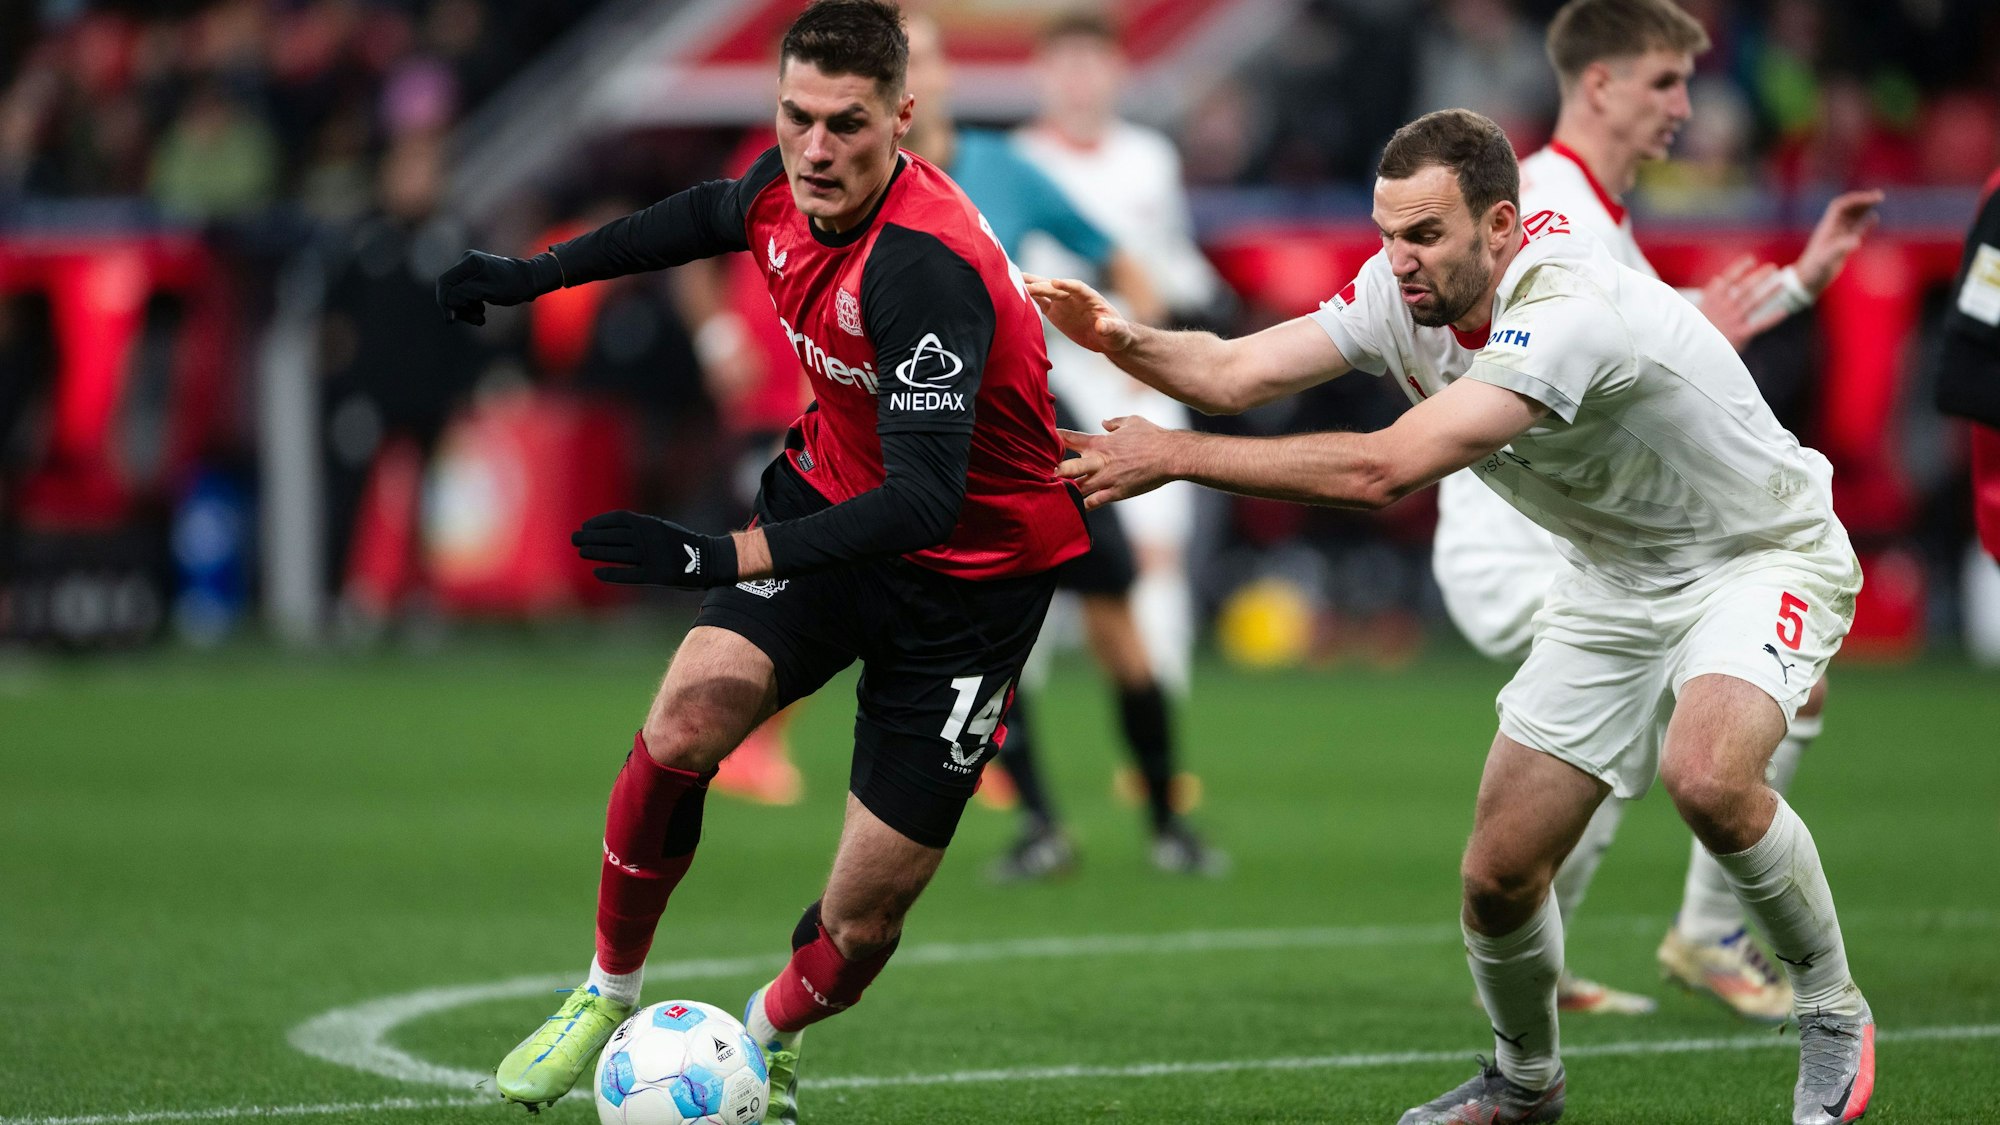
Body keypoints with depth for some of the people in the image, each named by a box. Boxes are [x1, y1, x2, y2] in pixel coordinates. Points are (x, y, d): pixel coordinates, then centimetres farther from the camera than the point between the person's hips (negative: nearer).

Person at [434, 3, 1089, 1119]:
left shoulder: (924, 267, -34)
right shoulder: (788, 189, -10)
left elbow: (924, 496, -40)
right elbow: (711, 213, 17)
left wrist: (727, 558, -48)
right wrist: (535, 272, 24)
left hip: (970, 573, -6)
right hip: (830, 493, 6)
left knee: (864, 921, -4)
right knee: (685, 723, -18)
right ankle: (609, 997, 6)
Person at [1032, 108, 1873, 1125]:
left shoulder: (1566, 313, -35)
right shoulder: (1404, 291, -10)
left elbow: (1384, 471, -41)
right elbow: (1232, 373, -13)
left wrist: (1175, 455, -39)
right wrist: (1119, 338, -34)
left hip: (1759, 556, -7)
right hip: (1613, 583, 7)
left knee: (1706, 777, -36)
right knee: (1496, 876, 0)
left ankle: (1832, 1015, -11)